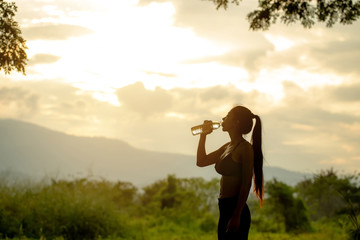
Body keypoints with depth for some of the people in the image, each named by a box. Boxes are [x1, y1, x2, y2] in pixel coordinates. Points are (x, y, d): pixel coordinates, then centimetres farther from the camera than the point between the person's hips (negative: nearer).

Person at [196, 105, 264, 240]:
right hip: (225, 210, 9)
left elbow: (246, 185, -15)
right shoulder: (227, 147, 15)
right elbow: (201, 162, 22)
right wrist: (203, 135, 14)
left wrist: (236, 216, -20)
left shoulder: (245, 148, -10)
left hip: (236, 210, -9)